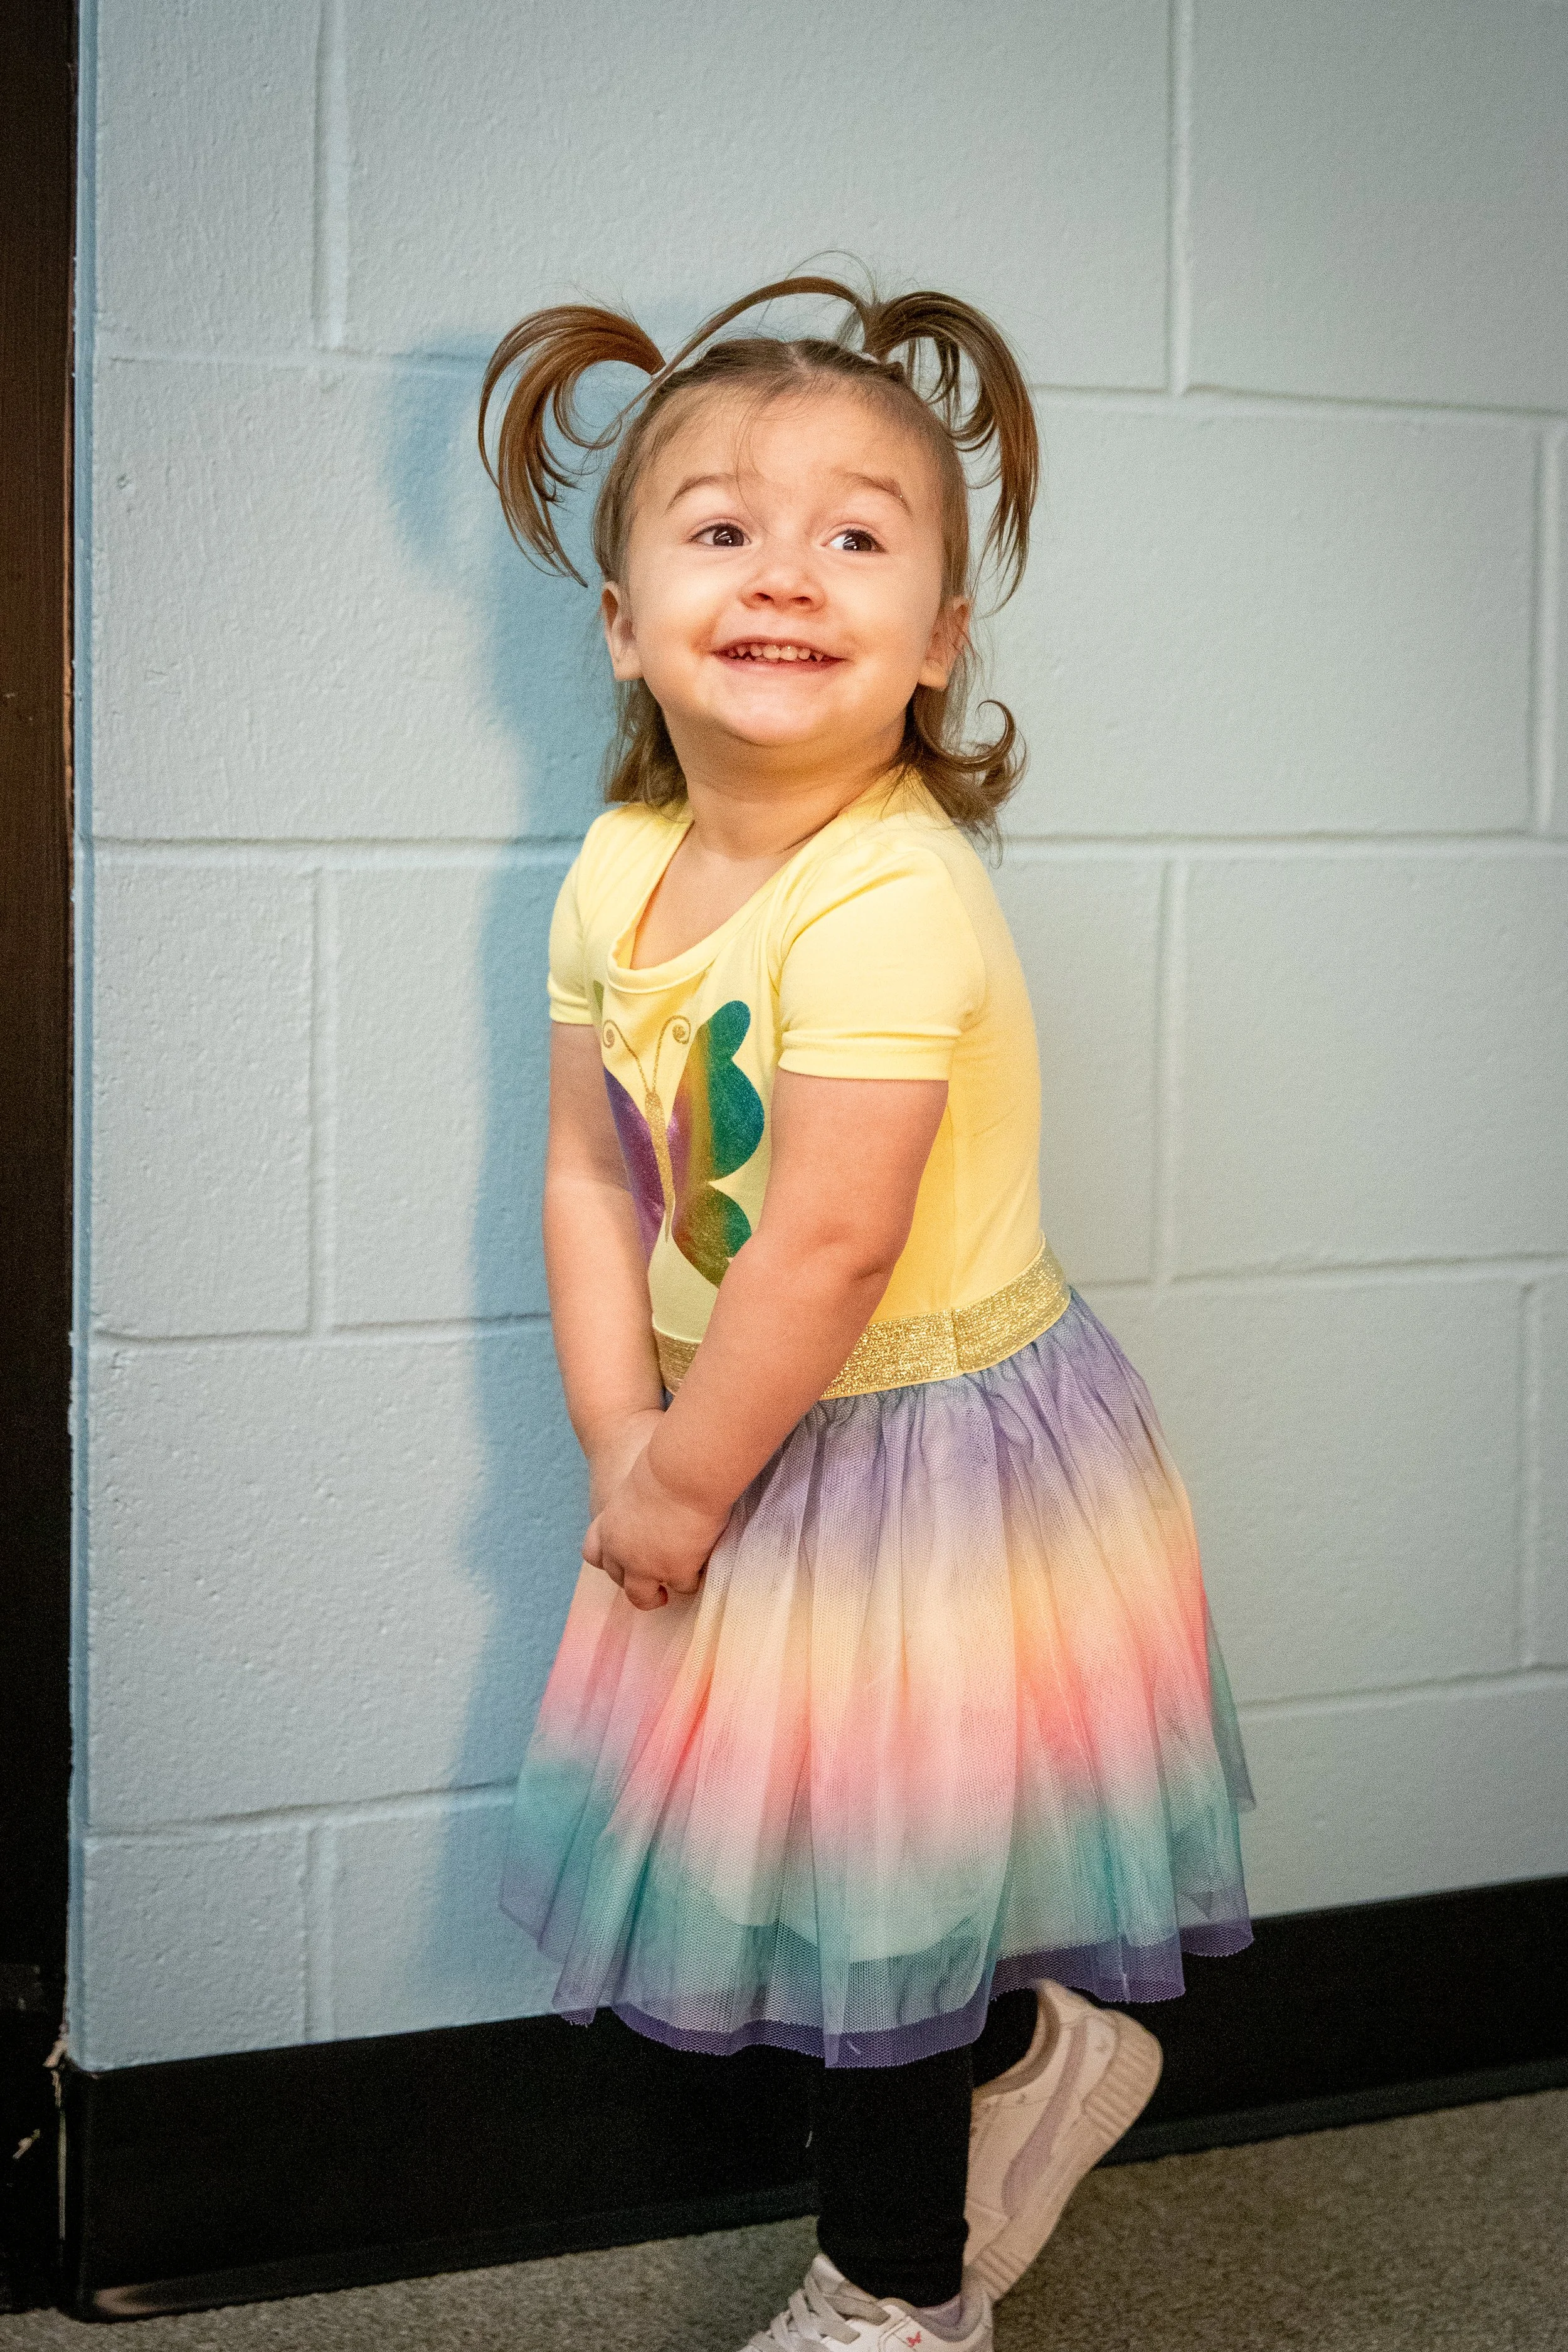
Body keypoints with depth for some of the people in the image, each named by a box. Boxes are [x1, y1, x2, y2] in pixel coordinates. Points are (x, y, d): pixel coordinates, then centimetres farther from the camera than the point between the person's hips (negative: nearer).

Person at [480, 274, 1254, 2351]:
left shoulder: (891, 901, -28)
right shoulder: (618, 873, -3)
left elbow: (831, 1249, -27)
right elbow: (592, 1176, 0)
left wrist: (685, 1480, -15)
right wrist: (623, 1441, -9)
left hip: (928, 1453, -7)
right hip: (756, 1440, 7)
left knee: (878, 1888, 9)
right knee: (828, 1861, 20)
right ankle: (1035, 2054, 48)